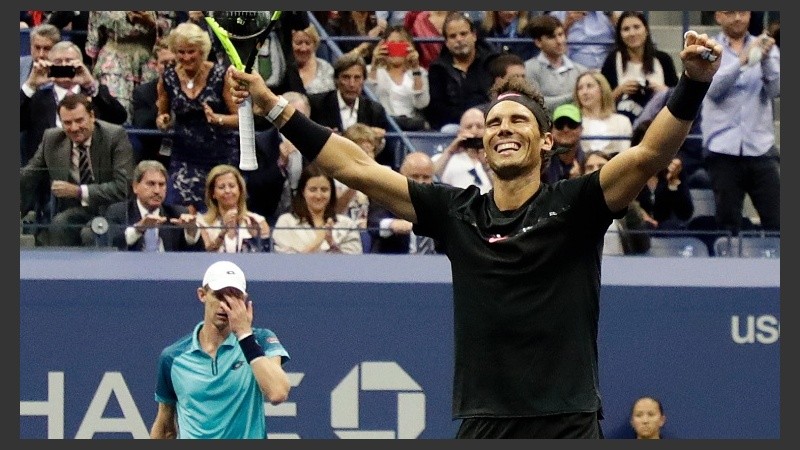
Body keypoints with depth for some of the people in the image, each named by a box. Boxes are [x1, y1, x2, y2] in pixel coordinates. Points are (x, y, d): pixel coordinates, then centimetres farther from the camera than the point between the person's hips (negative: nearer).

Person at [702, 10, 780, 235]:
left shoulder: (766, 48, 13)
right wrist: (742, 60, -23)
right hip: (723, 149, -1)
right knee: (727, 224, 0)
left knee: (776, 222, -6)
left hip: (761, 147, 1)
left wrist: (766, 59, -18)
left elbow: (774, 90, -1)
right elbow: (713, 88, -10)